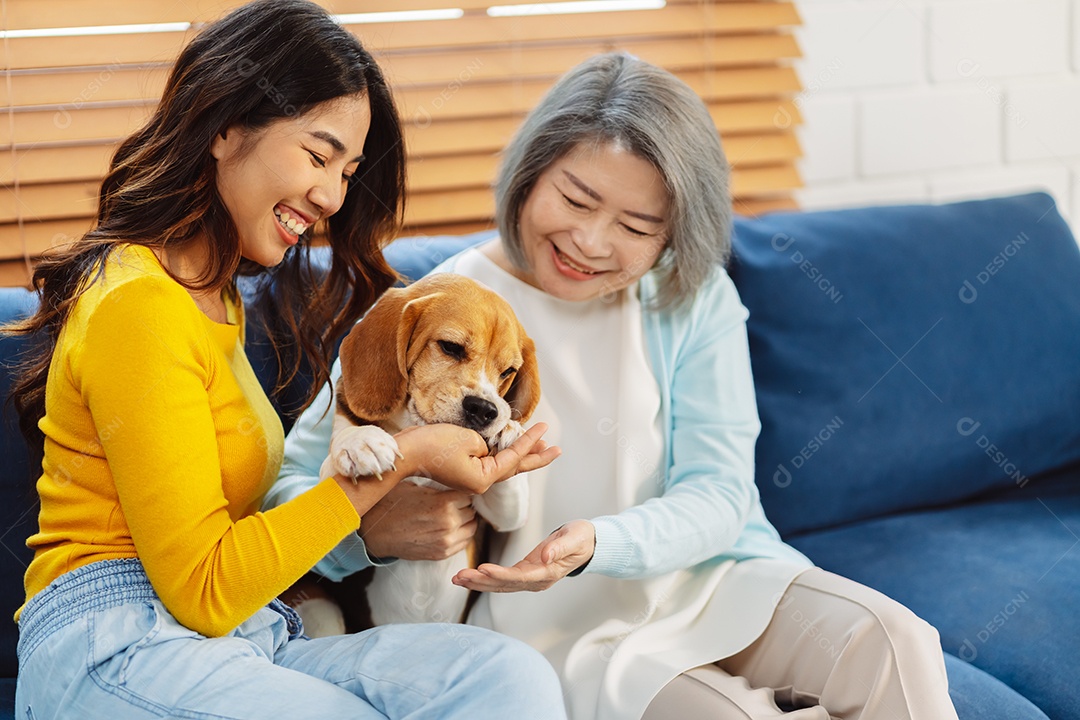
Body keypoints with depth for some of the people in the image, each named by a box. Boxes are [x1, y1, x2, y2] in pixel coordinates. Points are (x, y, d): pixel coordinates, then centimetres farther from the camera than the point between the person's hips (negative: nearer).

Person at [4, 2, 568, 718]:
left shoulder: (213, 293, 22)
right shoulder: (139, 304, -10)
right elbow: (202, 591, -12)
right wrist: (398, 462, -12)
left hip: (235, 639, 9)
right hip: (116, 648, -9)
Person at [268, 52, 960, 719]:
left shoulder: (696, 299, 1)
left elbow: (715, 496, -5)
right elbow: (293, 483, -4)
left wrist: (595, 545, -27)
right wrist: (375, 531, -28)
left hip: (709, 577, 3)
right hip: (554, 626, -2)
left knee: (893, 646, -24)